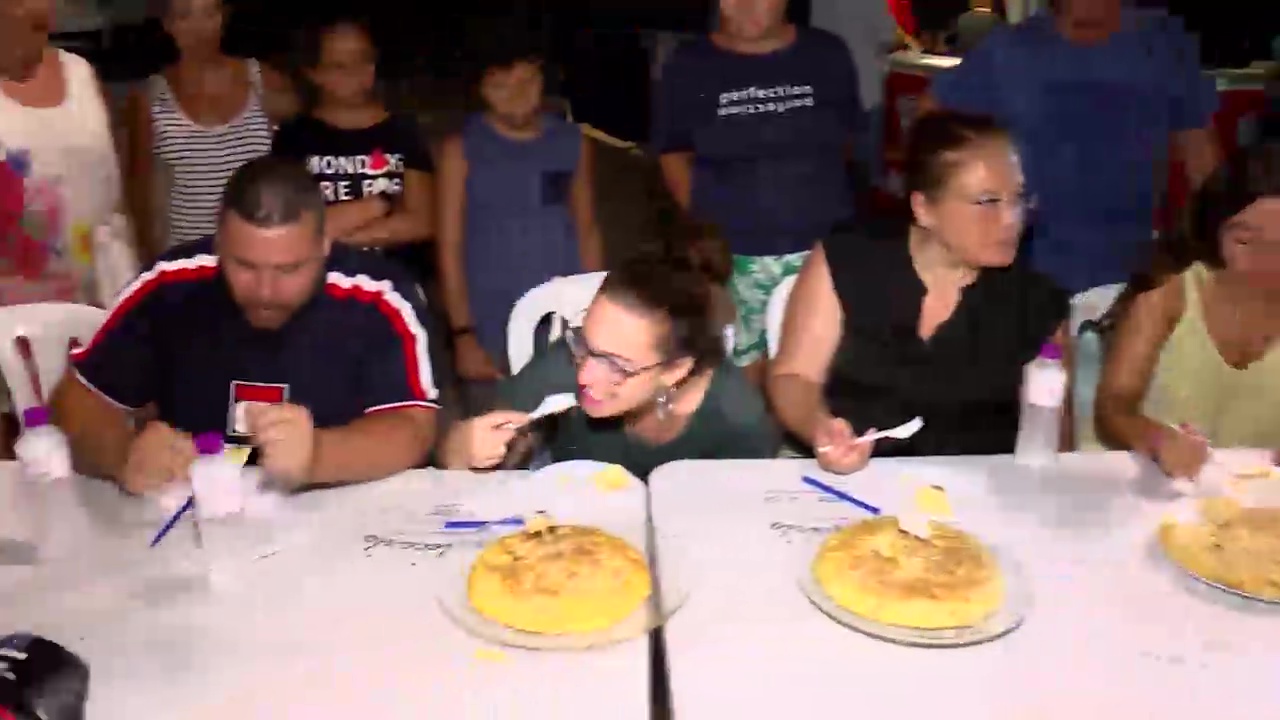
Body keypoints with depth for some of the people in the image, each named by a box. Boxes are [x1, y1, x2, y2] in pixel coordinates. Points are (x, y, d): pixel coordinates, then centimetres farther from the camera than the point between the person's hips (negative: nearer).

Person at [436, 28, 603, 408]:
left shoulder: (573, 143, 4)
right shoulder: (462, 150, -3)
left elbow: (587, 231, 11)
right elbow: (450, 246, -3)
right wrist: (462, 333, -9)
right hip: (492, 328, -2)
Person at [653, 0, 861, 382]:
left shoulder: (827, 54, 4)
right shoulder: (689, 65, 1)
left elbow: (847, 138, 14)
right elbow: (673, 152, 6)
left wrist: (806, 191, 8)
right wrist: (704, 214, -3)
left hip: (822, 246, 1)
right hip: (732, 255, -1)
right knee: (741, 370, 6)